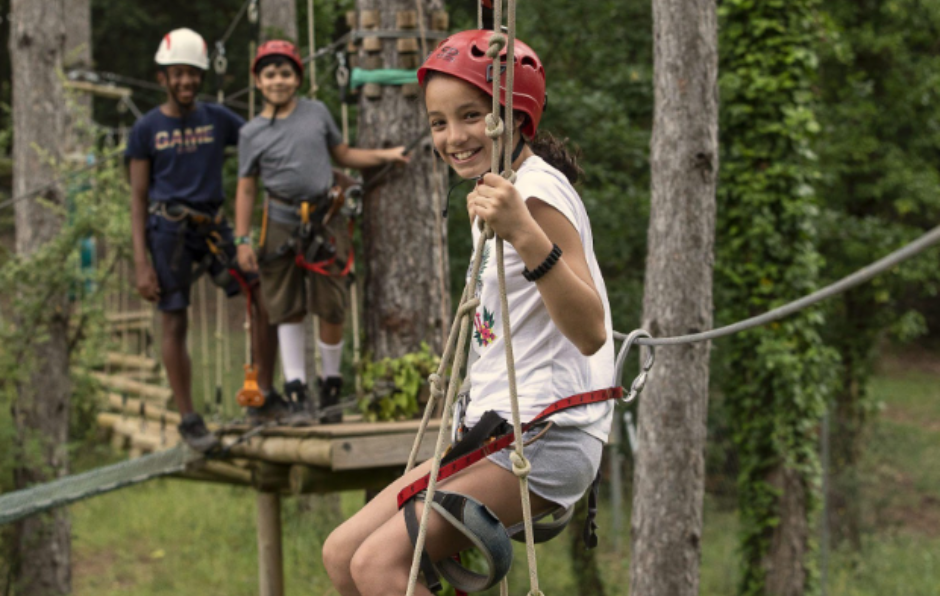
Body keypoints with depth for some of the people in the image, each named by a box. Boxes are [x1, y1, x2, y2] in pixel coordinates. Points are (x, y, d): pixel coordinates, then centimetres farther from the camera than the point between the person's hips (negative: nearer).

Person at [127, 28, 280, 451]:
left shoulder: (218, 119, 7)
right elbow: (138, 198, 0)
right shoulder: (146, 129, 1)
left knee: (265, 299, -8)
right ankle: (189, 420, 9)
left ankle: (264, 395, 3)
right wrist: (141, 262, -7)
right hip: (168, 230, -3)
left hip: (212, 226, 3)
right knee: (175, 325, 0)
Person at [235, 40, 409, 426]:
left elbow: (343, 155, 18)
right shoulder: (252, 133, 4)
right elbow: (246, 190, 6)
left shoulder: (317, 113, 7)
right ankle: (297, 395, 1)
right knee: (288, 311, -1)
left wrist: (385, 156, 7)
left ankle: (331, 387, 16)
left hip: (325, 220, 1)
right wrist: (242, 241, 0)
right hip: (282, 224, -1)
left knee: (332, 309, 0)